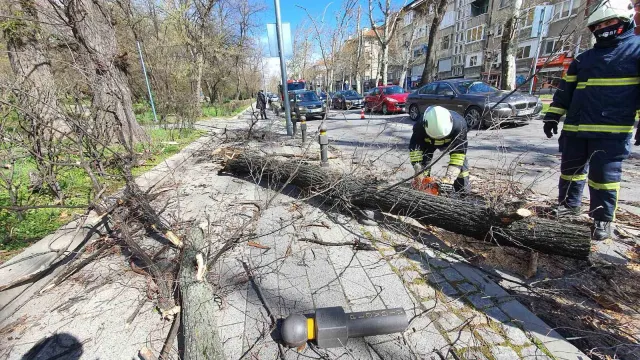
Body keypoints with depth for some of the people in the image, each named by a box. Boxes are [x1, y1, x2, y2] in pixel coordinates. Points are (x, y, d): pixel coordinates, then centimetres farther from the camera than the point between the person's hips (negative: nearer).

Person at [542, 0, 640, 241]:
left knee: (604, 175, -2)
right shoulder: (584, 58, 19)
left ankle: (602, 219, 11)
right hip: (575, 128, 5)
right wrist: (553, 116, 10)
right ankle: (569, 204, 28)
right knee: (571, 169, 12)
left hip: (612, 130, -5)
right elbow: (565, 90, 19)